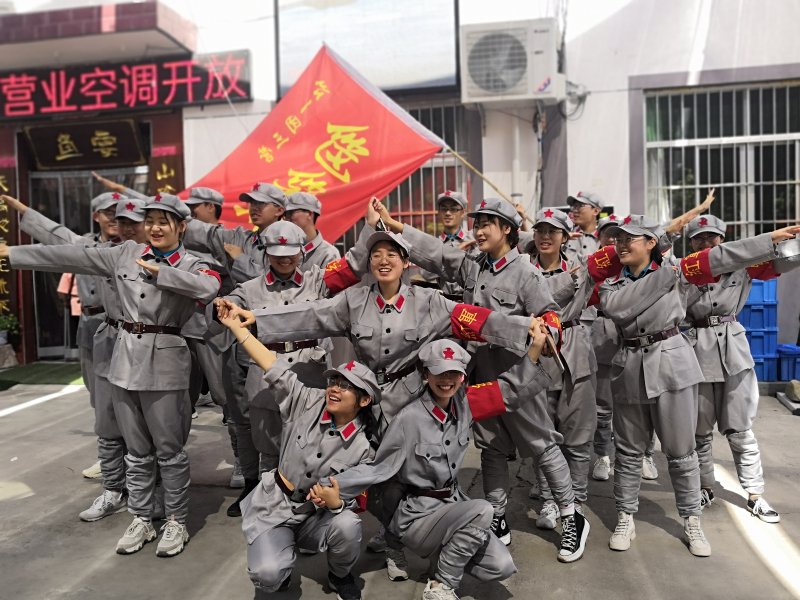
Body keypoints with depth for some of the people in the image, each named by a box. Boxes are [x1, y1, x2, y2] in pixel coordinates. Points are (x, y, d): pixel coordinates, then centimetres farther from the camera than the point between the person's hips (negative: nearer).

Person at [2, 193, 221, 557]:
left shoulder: (191, 265, -4)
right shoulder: (126, 254, 8)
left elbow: (209, 287, -26)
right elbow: (72, 257, 10)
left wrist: (159, 270, -22)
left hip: (164, 366, -4)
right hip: (126, 362, 4)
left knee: (169, 451, 4)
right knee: (136, 451, 14)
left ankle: (176, 522, 20)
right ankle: (141, 521, 29)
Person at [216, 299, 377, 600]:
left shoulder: (362, 447, -11)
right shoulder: (308, 403, -10)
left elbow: (351, 498, -6)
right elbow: (273, 367, -12)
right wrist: (235, 325, -15)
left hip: (317, 515, 1)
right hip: (273, 507, 0)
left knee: (347, 525, -31)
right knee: (268, 576, -25)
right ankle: (280, 552, 14)